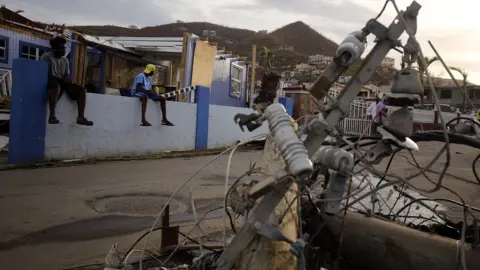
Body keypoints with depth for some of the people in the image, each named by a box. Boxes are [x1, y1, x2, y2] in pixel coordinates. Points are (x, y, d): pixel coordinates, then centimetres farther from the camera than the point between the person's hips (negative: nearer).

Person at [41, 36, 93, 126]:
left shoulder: (65, 60, 18)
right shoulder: (46, 57, 0)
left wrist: (67, 79, -9)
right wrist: (60, 79, -18)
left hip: (63, 82, 6)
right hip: (51, 82, -6)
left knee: (81, 89, -13)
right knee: (56, 86, -42)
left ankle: (81, 117, -21)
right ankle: (52, 115, -39)